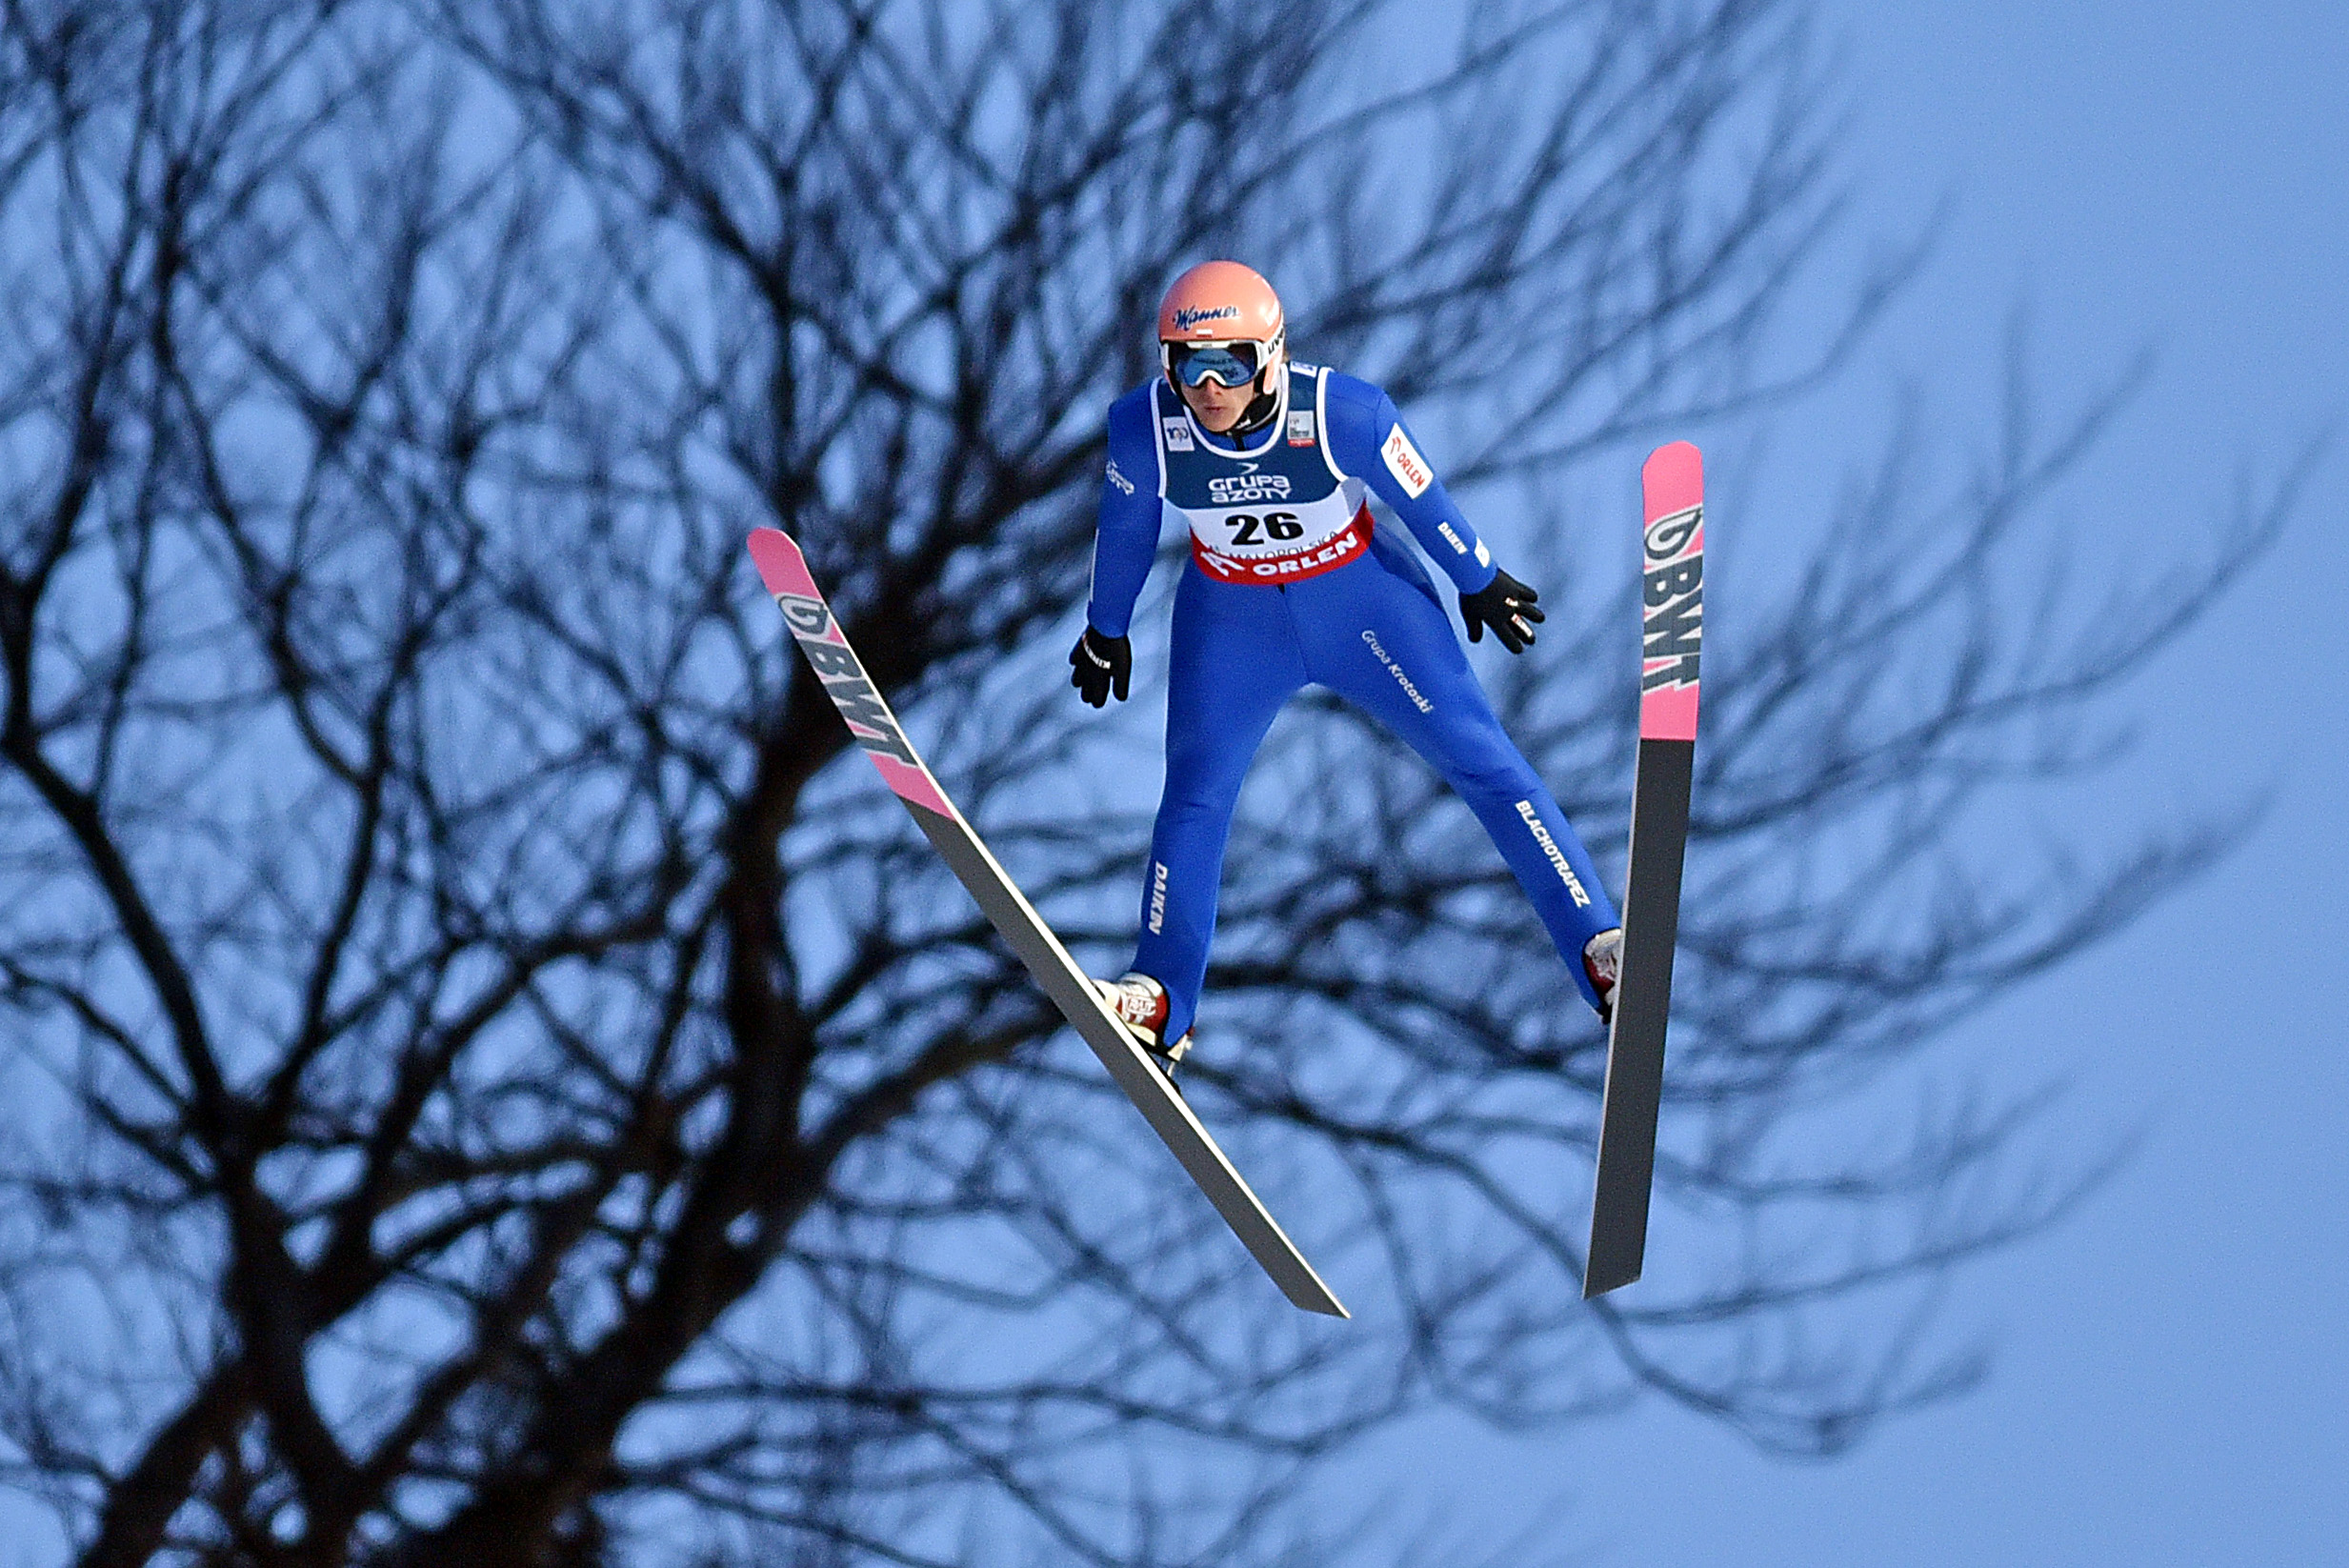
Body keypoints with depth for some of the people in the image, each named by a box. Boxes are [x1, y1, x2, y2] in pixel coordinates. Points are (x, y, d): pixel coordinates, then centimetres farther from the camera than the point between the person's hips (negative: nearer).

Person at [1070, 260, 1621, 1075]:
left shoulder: (1343, 413, -30)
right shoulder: (1144, 427, -23)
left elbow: (1421, 499, -12)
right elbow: (1125, 532, -2)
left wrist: (1481, 583, 4)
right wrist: (1105, 631, 12)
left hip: (1363, 597, -2)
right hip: (1233, 616, 2)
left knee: (1479, 757, -6)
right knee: (1195, 794, -2)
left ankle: (1596, 947, -4)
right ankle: (1159, 1000, 10)